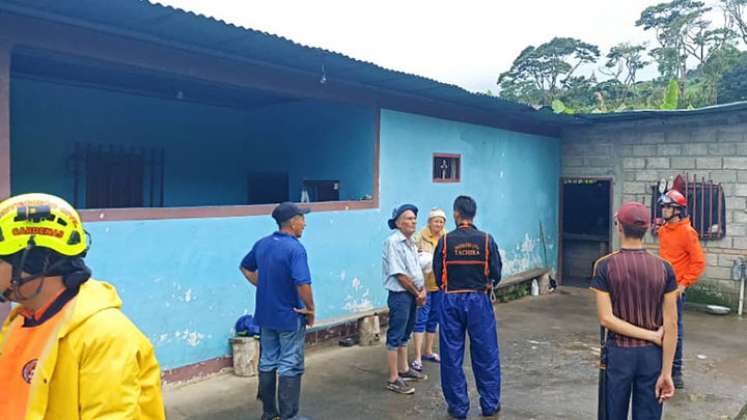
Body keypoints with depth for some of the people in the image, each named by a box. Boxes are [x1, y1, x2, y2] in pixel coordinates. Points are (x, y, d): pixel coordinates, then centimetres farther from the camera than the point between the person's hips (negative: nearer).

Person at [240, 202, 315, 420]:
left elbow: (245, 268, 17)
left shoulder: (261, 244, 2)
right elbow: (303, 284, -30)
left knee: (267, 363, 16)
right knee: (289, 367, 4)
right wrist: (311, 309, -15)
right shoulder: (295, 248, -21)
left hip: (265, 315, 7)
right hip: (290, 316, -7)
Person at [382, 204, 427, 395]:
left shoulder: (411, 242, 11)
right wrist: (417, 293, -10)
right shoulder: (393, 242, -17)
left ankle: (404, 370, 33)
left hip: (413, 295, 9)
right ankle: (393, 379, 6)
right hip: (400, 295, -9)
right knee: (395, 337, -1)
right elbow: (400, 274, -20)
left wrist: (422, 290, 1)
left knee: (405, 334, 19)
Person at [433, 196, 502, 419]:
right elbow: (496, 274, -2)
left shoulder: (445, 240, -7)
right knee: (486, 354, 12)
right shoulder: (486, 240, -5)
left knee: (451, 356, 10)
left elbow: (437, 275, -4)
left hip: (451, 300, 0)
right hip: (479, 300, 1)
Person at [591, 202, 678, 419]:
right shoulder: (664, 269, -6)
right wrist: (666, 373, -5)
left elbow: (606, 318, -15)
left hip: (619, 353, -1)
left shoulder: (605, 266, -10)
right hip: (652, 354, 1)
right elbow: (670, 324, -8)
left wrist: (652, 336, -9)